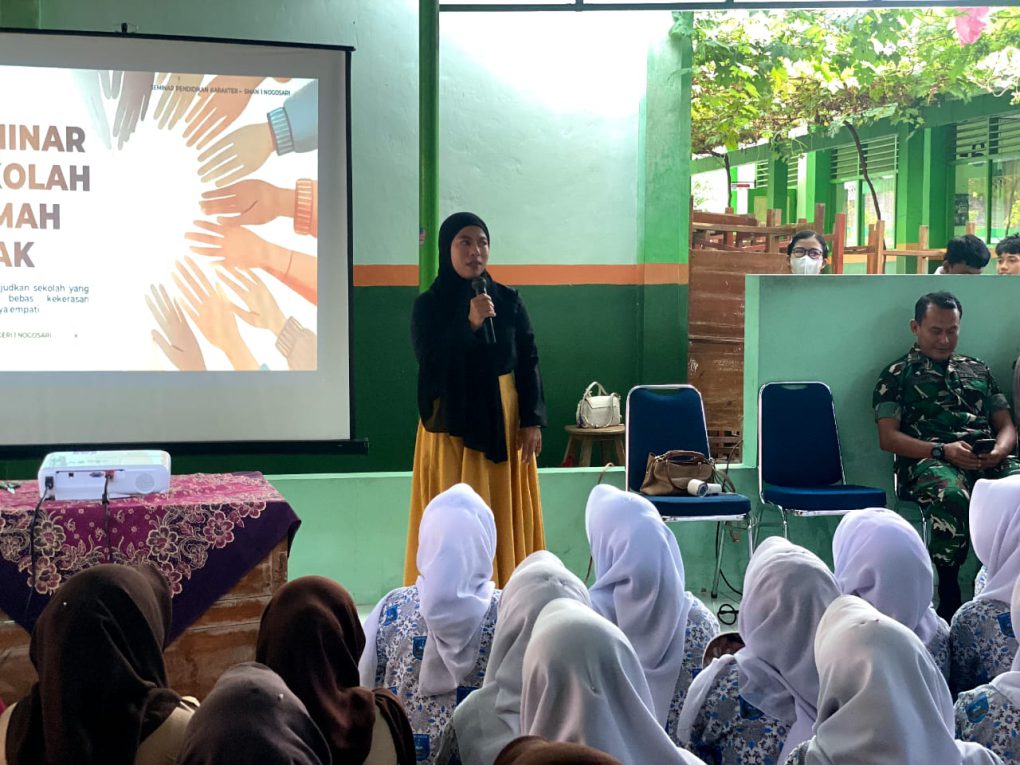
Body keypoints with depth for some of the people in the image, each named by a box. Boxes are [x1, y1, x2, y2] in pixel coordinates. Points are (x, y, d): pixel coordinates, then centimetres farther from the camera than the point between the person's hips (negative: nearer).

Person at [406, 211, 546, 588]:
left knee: (506, 515, 4)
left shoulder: (509, 301, 5)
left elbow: (529, 362, 4)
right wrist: (469, 324, -23)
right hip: (452, 423, -2)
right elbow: (430, 362, -14)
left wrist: (532, 421, -6)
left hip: (505, 421, 3)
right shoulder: (428, 305, -2)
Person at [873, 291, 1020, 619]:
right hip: (928, 460, -4)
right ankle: (949, 601, -29)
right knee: (951, 495, -41)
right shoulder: (897, 374, 15)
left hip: (990, 460, 4)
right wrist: (942, 450, -10)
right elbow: (888, 437, 4)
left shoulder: (978, 370, 29)